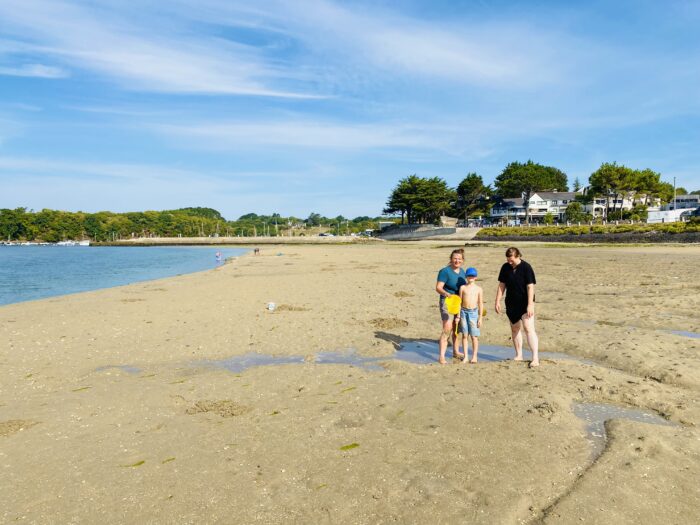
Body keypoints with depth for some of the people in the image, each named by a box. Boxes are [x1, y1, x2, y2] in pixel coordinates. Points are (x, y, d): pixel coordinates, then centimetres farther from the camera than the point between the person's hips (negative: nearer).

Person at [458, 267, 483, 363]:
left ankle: (474, 356, 13)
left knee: (474, 336, 2)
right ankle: (465, 356, 14)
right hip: (464, 312, 2)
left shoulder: (478, 289, 2)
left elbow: (481, 304, 3)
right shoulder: (463, 287, 5)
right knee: (464, 335, 5)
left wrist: (480, 317, -1)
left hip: (473, 312, -1)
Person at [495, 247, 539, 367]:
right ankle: (519, 355, 24)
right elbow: (501, 285, 7)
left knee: (529, 328, -12)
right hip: (511, 303, 5)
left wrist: (530, 305, -20)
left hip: (525, 303, -5)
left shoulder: (526, 267, -13)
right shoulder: (505, 267, 1)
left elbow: (530, 287, -16)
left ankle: (535, 358, -10)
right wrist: (497, 301, 4)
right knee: (515, 329, 12)